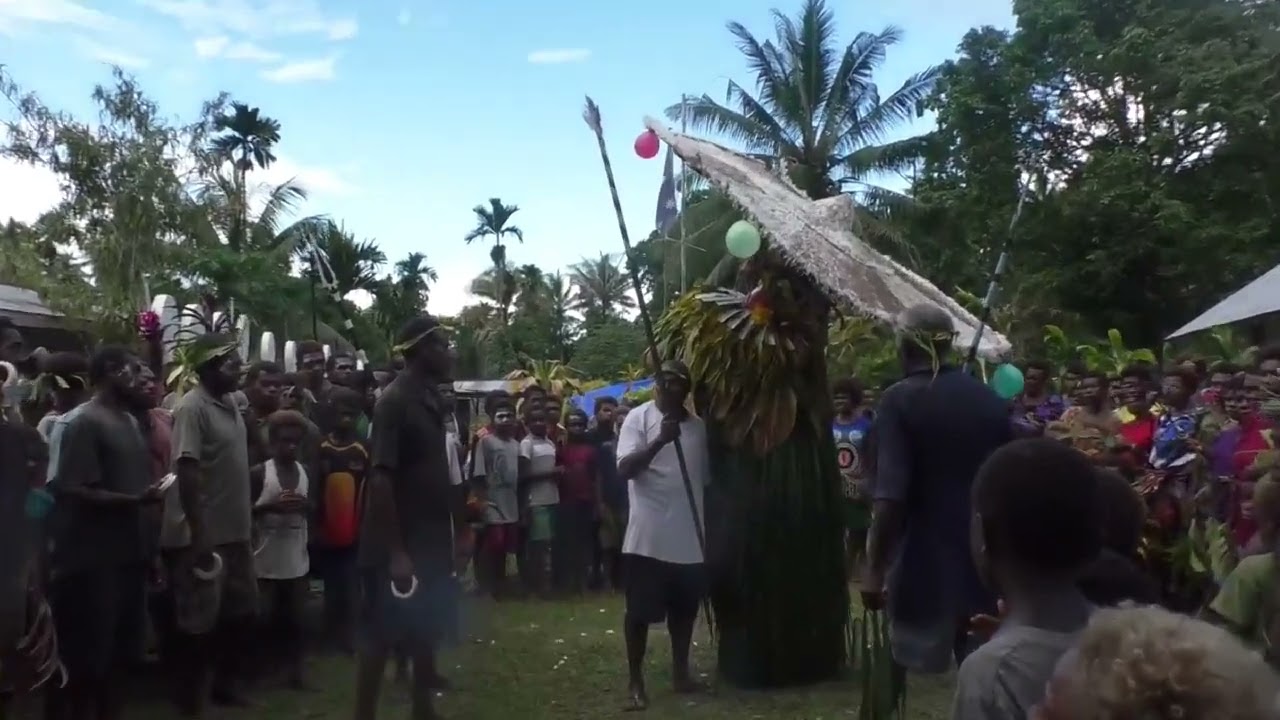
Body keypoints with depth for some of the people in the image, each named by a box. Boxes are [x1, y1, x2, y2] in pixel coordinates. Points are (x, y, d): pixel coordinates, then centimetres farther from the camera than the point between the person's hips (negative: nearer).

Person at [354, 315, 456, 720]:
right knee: (379, 637, 1)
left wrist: (448, 535, 14)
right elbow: (380, 478, -21)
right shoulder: (395, 402, -17)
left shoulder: (429, 399, 9)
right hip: (398, 548, -9)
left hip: (429, 542, 9)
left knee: (426, 631, 17)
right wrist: (395, 552, -23)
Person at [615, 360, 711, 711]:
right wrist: (659, 440, -31)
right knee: (640, 611, 2)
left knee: (685, 607, 15)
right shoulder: (639, 417, -6)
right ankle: (635, 681, 14)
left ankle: (681, 670, 31)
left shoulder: (698, 426, 11)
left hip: (689, 536, 5)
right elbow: (624, 469, -18)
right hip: (648, 536, -5)